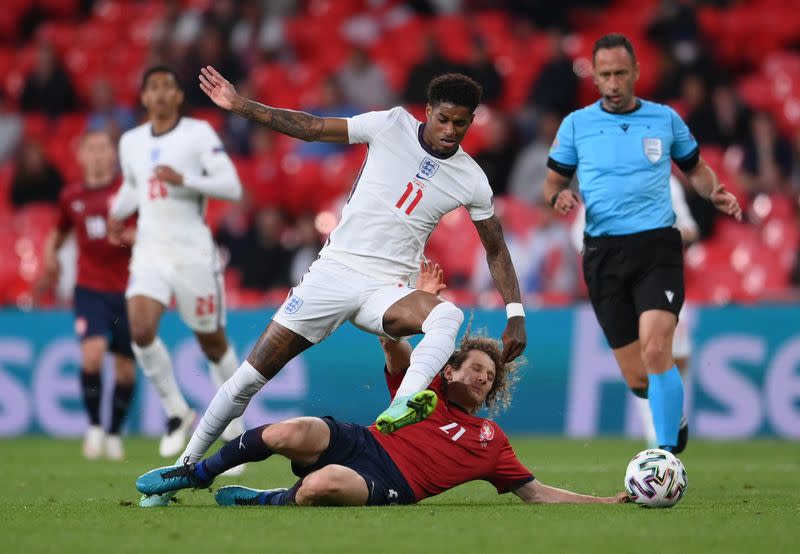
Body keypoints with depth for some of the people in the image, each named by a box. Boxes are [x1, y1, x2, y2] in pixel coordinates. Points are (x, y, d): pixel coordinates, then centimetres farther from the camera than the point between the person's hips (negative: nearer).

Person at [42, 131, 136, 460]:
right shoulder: (72, 198, 8)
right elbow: (58, 234, 26)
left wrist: (134, 236, -18)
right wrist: (50, 254, 7)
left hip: (126, 289, 0)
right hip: (90, 288, 0)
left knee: (125, 368, 5)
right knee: (92, 354, -21)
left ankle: (114, 433, 24)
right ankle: (94, 427, -3)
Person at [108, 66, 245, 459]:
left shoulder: (198, 133, -4)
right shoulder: (131, 142, 11)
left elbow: (232, 187, -11)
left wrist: (183, 180, -23)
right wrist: (116, 213, 9)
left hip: (193, 253, -3)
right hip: (149, 253, 3)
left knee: (213, 343, 5)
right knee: (141, 331, -19)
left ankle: (233, 429, 24)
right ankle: (177, 412, 0)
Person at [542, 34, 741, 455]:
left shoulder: (665, 119, 7)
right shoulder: (576, 124, 6)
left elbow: (695, 168, 19)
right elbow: (553, 181, 13)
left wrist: (715, 193, -2)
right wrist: (558, 196, -10)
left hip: (657, 246, -1)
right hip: (603, 253, 1)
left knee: (655, 349, -24)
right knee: (637, 379, 3)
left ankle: (668, 454, -18)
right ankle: (673, 417, 35)